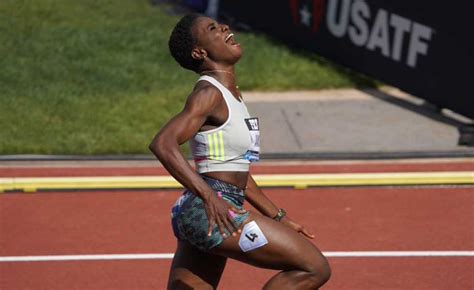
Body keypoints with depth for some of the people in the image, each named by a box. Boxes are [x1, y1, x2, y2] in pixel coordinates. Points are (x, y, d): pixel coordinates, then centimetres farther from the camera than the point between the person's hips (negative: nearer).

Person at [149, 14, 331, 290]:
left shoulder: (230, 94, 18)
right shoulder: (209, 93, -11)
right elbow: (163, 144, -24)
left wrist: (279, 219, 24)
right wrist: (209, 196, -30)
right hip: (209, 213, -10)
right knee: (315, 268, -9)